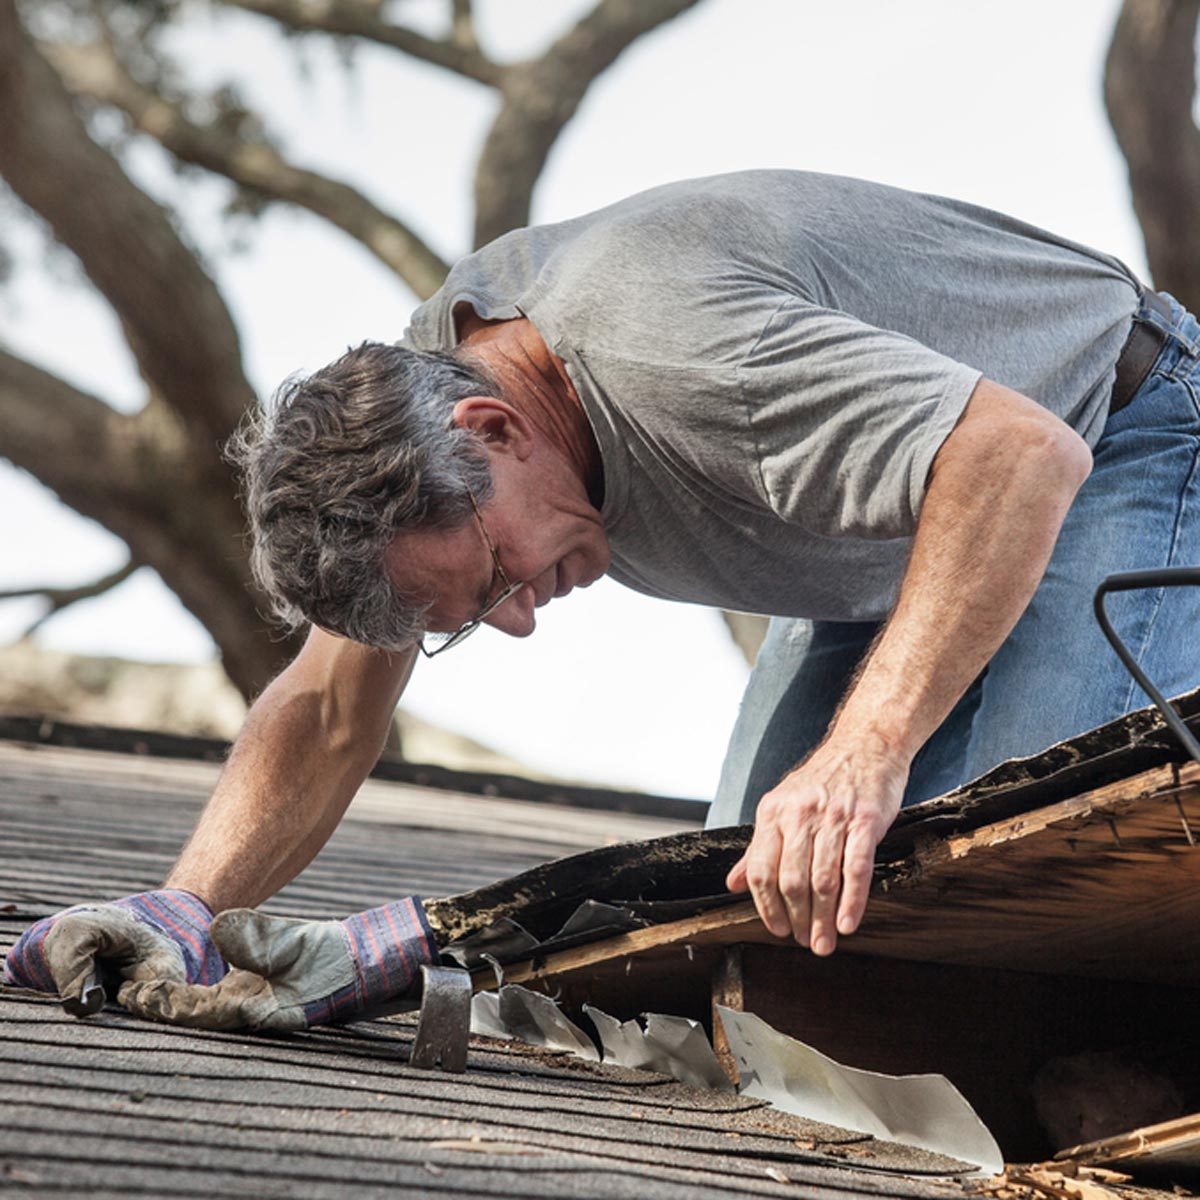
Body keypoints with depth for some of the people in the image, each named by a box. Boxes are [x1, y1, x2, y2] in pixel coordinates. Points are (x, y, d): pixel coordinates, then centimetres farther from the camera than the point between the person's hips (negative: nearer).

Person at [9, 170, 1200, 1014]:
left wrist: (866, 750, -54)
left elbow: (1027, 455, -47)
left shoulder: (664, 353, -40)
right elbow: (329, 710, -3)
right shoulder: (416, 391, -13)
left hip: (1102, 436, -7)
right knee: (749, 908, -4)